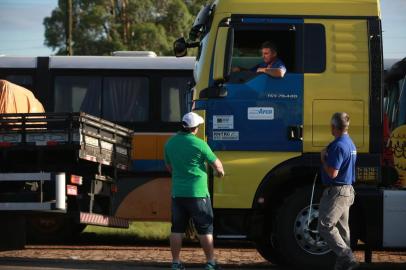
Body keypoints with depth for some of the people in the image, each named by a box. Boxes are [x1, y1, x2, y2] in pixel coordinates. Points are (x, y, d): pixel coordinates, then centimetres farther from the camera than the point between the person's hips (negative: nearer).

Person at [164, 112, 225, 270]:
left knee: (177, 229, 9)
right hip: (198, 193, -5)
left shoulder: (170, 143, 3)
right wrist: (220, 172, 19)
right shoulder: (199, 144, -13)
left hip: (177, 193, 5)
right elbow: (217, 165, -4)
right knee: (205, 230, 3)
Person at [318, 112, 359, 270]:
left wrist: (323, 159, -10)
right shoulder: (350, 143, 13)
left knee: (326, 226, -10)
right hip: (348, 191, 10)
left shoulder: (338, 146, -20)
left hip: (336, 192, -10)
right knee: (342, 228, 13)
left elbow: (332, 173, -24)